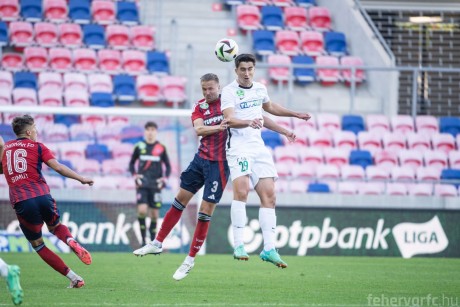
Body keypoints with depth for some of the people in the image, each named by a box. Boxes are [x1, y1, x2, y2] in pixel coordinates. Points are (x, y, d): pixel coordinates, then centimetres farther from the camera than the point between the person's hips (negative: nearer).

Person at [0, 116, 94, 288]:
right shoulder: (37, 147, 7)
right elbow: (58, 167, -4)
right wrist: (81, 179, 0)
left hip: (20, 202, 0)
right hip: (42, 196, 0)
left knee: (37, 245, 12)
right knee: (55, 227, 30)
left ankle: (73, 278, 2)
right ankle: (72, 242, -6)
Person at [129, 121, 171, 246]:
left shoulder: (161, 148, 4)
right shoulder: (139, 146, 4)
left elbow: (168, 166, 12)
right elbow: (131, 163, 14)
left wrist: (165, 178, -2)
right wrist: (134, 175, -1)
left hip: (156, 185, 1)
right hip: (142, 184, -1)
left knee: (154, 214, 2)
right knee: (142, 210, -17)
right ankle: (143, 238, -5)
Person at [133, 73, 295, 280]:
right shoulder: (199, 107, 5)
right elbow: (198, 129, -13)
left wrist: (283, 131, -4)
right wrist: (217, 127, -31)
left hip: (219, 164, -4)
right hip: (201, 158, 5)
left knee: (206, 211, -5)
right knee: (180, 200, 11)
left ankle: (190, 259, 5)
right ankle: (157, 244, 24)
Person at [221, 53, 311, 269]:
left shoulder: (259, 88, 13)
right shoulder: (229, 91, -8)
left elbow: (269, 107, 34)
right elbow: (229, 119, -22)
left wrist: (295, 114, 38)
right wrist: (249, 122, -39)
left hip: (258, 147, 7)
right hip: (238, 147, -7)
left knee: (269, 196, 1)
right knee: (241, 190, -25)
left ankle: (269, 249, 4)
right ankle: (238, 246, -23)